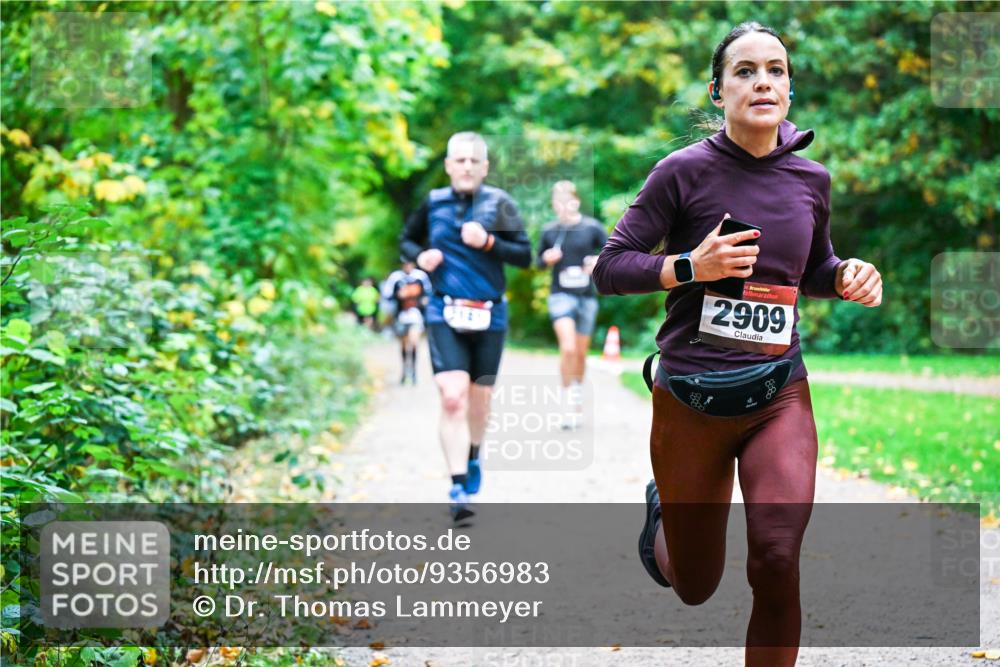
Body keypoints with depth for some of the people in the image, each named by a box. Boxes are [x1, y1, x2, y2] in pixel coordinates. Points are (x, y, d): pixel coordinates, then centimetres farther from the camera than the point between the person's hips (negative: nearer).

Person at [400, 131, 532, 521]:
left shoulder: (500, 204, -2)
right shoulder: (433, 204, 3)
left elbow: (525, 255, -5)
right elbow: (406, 240, 18)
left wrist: (488, 242, -19)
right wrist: (419, 255, -3)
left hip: (489, 315, 1)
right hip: (445, 314, -1)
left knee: (479, 399, 14)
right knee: (452, 398, -16)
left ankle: (473, 459, 44)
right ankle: (458, 489, -15)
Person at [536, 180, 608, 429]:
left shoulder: (592, 228, -1)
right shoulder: (549, 231, 3)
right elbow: (538, 260, 15)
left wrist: (599, 261, -16)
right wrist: (546, 259, -7)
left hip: (586, 296, 1)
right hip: (561, 295, -1)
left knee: (580, 353, 10)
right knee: (568, 348, -18)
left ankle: (578, 397, 32)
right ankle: (569, 403, -9)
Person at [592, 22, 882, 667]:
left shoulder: (811, 179, 3)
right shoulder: (686, 170, -9)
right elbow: (609, 269, -6)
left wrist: (850, 276, -2)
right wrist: (692, 265, -21)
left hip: (780, 395, 2)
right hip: (692, 401, -2)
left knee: (778, 561, -21)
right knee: (695, 587, 13)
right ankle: (664, 509, 48)